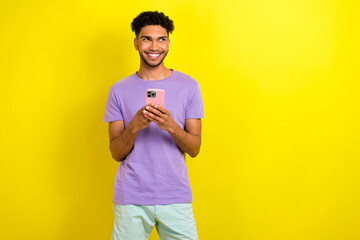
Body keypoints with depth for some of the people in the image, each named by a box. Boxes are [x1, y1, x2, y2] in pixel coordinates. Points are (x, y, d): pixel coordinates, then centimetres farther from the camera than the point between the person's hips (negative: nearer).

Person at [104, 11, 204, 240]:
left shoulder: (189, 86, 2)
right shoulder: (119, 90, 3)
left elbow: (194, 148, 0)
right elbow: (116, 153, 1)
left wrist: (172, 127, -19)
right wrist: (134, 127, -18)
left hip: (176, 197, 0)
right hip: (131, 198, 0)